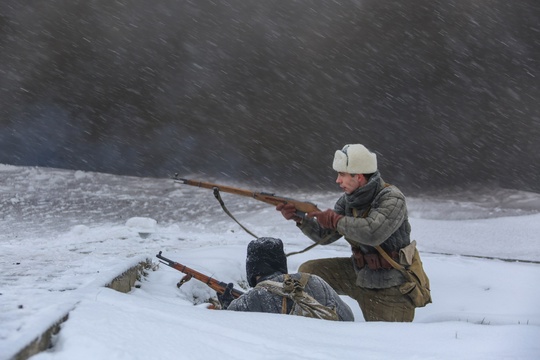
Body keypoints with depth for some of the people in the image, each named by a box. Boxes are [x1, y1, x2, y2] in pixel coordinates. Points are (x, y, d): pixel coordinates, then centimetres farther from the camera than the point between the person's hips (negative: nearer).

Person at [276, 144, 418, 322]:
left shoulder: (392, 199, -21)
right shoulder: (348, 200, 0)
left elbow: (373, 233, -38)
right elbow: (324, 235, 1)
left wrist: (335, 220, -26)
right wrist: (298, 217, -15)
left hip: (390, 286, -6)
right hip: (358, 273, 7)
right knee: (308, 271, 0)